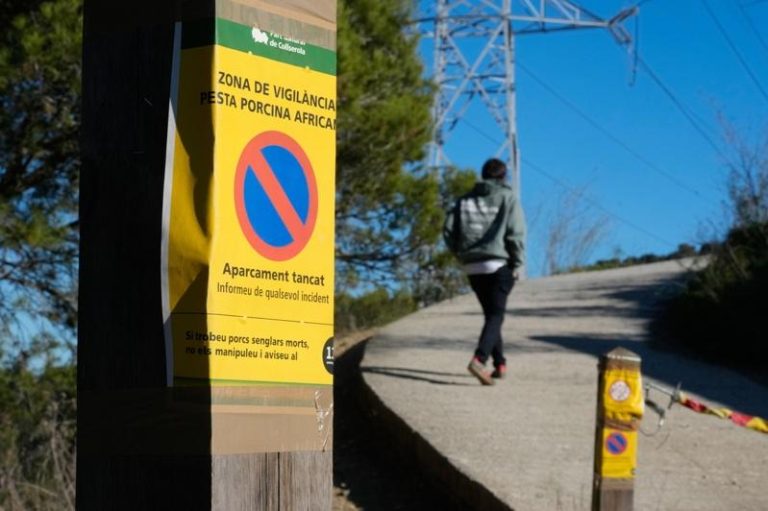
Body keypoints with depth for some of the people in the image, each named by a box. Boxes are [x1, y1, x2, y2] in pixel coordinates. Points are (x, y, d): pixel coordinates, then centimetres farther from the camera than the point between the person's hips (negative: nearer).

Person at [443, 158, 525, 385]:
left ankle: (500, 364, 20)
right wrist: (517, 264, -2)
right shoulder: (507, 197, -2)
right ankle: (479, 359, -26)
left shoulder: (465, 200, 9)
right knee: (495, 316, -6)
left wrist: (463, 254, 12)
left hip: (473, 268, 4)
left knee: (491, 314, 18)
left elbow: (448, 231, 2)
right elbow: (516, 233, -10)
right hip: (500, 265, -4)